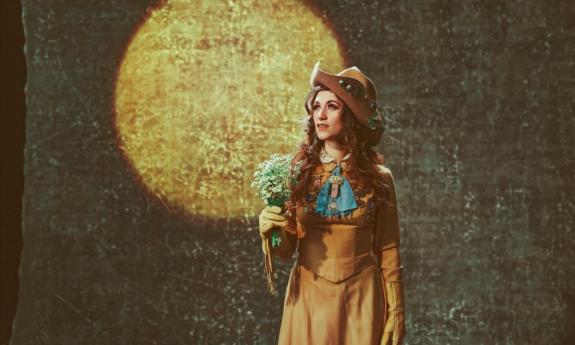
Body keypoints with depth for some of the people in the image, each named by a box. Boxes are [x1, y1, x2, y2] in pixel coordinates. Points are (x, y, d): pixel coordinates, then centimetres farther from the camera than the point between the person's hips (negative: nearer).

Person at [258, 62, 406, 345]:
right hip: (309, 297, 1)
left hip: (361, 299, -1)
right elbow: (285, 250, 2)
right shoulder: (298, 172, 0)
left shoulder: (378, 177, -2)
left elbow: (388, 251, 1)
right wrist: (271, 232, -19)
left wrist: (396, 311, -2)